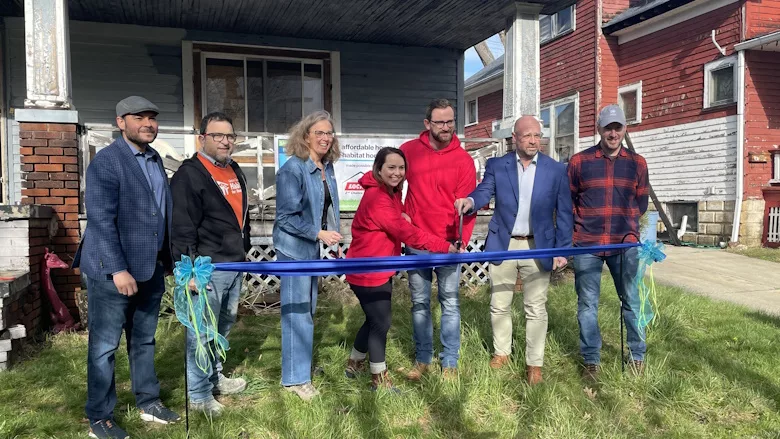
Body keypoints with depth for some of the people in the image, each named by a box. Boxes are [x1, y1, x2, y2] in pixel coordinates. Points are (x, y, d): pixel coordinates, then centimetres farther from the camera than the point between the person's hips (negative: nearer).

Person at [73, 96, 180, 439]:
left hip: (151, 268, 7)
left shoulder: (155, 159, 12)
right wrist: (118, 270, -23)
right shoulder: (106, 161, -12)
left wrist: (169, 257, 12)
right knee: (104, 346, 4)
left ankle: (149, 402, 31)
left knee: (144, 340, 18)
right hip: (111, 270, -7)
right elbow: (102, 220, -18)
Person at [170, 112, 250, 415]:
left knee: (223, 326, 19)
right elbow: (182, 226, -18)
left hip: (234, 265, 9)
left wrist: (243, 251, 24)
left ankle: (215, 376, 36)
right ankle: (199, 394, 11)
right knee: (202, 332, -2)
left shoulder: (234, 171, 15)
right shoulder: (190, 174, -13)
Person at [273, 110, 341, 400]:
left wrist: (332, 234, 9)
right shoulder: (293, 169, -18)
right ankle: (295, 378, 10)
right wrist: (319, 234, -21)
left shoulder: (327, 168, 6)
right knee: (297, 311, -2)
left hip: (312, 248, 8)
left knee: (308, 309, 18)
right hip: (294, 248, -8)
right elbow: (286, 217, -19)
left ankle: (302, 364, 34)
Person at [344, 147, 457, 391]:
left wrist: (403, 217, -6)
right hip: (368, 271, -10)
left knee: (376, 319, 20)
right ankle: (379, 380, 16)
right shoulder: (376, 198, -24)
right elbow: (406, 233, -27)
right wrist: (445, 246, -23)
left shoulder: (392, 193, 8)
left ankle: (354, 363, 39)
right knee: (381, 321, 0)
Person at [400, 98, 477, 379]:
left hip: (448, 244, -1)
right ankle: (422, 359, 23)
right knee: (419, 303, 10)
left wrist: (461, 240, -16)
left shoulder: (463, 159, -1)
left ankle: (450, 363, 17)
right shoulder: (410, 150, 3)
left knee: (450, 303, 5)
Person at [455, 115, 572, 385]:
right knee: (499, 305, 11)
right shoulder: (496, 166, 1)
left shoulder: (556, 170, 1)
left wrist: (562, 249, -4)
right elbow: (484, 191, -14)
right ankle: (501, 352, 31)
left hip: (538, 247, -1)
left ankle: (534, 362, 19)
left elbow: (564, 213, 1)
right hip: (502, 245, 1)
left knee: (536, 308, 6)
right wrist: (470, 201, -38)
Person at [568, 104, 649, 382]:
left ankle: (637, 356, 25)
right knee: (587, 304, 4)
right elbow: (567, 202, 8)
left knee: (631, 300, 8)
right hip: (587, 244, -1)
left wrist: (630, 229, 2)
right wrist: (576, 230, 0)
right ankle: (591, 361, 16)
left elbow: (641, 202, 14)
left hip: (623, 244, 1)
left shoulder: (637, 163, 7)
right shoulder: (579, 161, 2)